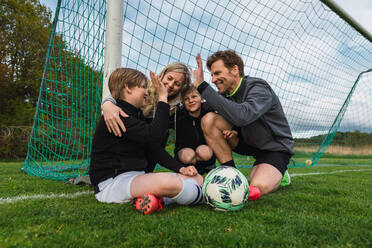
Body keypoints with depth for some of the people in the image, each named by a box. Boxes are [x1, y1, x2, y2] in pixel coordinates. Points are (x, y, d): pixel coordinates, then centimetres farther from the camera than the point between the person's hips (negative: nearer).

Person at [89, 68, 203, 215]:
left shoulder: (136, 114, 18)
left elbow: (152, 148, 16)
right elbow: (152, 134, -27)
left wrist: (180, 168, 5)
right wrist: (162, 99, -17)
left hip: (139, 176, 10)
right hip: (111, 182, -9)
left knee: (197, 179, -1)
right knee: (167, 181, -38)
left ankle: (158, 198, -19)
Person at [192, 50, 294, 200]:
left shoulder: (259, 89, -24)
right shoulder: (225, 94, -3)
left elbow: (241, 116, -44)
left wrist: (202, 87, -41)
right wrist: (233, 132, -19)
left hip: (275, 148, -6)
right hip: (247, 142, 6)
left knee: (258, 187, -33)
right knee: (208, 119, -16)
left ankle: (277, 174, 5)